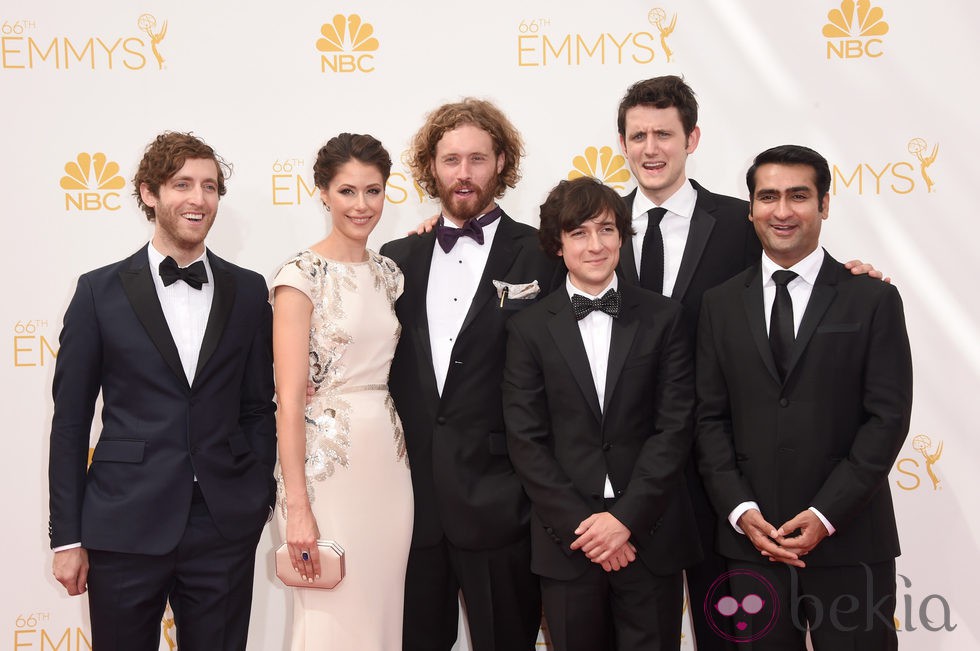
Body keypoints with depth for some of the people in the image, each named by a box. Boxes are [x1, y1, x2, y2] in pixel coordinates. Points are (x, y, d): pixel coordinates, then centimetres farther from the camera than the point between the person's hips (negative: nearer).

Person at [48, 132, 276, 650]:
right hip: (125, 526, -1)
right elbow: (70, 421, 1)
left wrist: (260, 500, 4)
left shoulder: (248, 291, 6)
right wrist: (67, 537, -1)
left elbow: (257, 407, 10)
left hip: (225, 529, 2)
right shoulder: (101, 291, 1)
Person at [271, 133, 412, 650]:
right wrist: (297, 507, -18)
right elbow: (289, 399, -14)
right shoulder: (302, 275, -10)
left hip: (388, 459, 6)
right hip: (325, 464, -6)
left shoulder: (388, 272, 10)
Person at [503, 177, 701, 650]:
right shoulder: (529, 328, 3)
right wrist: (580, 523, -9)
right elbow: (525, 439, -1)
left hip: (651, 535, 0)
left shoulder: (662, 317, 4)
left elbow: (676, 425, -2)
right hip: (565, 540, 0)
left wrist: (626, 517, -10)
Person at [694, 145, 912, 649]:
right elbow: (710, 417, 5)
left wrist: (825, 514, -12)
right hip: (751, 539, 2)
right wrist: (740, 509, -7)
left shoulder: (873, 300, 0)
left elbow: (888, 417, -5)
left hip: (849, 539, -2)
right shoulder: (721, 305, 8)